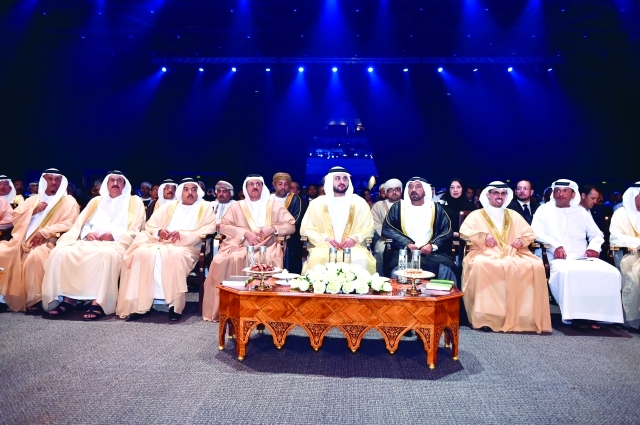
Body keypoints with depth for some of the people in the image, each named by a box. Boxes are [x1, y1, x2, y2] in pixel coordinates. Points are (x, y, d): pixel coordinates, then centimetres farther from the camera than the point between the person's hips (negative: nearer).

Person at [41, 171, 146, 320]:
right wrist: (87, 232, -4)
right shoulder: (96, 201, 27)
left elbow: (135, 230, 3)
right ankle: (68, 298, -25)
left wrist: (114, 234, -12)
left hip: (116, 243, -4)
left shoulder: (134, 202, 16)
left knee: (107, 254, -40)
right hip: (90, 241, 5)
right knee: (61, 252, -24)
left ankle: (99, 302, -41)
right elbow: (80, 223, 19)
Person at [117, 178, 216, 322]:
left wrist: (183, 235, -14)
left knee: (175, 256, -38)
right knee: (142, 253, -28)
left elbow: (208, 229, -3)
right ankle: (140, 304, -25)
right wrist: (159, 231, -6)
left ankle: (174, 305, -31)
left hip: (187, 246, -3)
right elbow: (150, 224, 18)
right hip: (161, 242, 4)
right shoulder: (168, 206, 24)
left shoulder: (205, 208, 13)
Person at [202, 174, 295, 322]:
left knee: (270, 261, -36)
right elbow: (223, 226, 7)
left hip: (267, 246, -1)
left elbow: (291, 226, 10)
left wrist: (272, 228, -8)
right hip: (240, 245, 1)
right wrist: (245, 233, -8)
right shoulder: (237, 206, 18)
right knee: (221, 260, -29)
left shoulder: (275, 205, 17)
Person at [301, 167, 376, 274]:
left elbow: (368, 227, 7)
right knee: (319, 258, -33)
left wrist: (354, 238, -12)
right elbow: (306, 228, 5)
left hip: (352, 246, 1)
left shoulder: (359, 202, 10)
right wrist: (325, 238, -11)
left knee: (360, 259, -31)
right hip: (324, 246, 0)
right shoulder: (317, 203, 8)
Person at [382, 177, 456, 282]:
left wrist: (433, 245, -10)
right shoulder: (398, 207, 10)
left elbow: (447, 230, 8)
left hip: (431, 252, 2)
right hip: (404, 251, -1)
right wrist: (407, 243, -13)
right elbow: (387, 229, 0)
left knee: (446, 269, -27)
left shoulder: (435, 208, 14)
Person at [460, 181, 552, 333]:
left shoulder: (514, 215, 26)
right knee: (480, 265, -38)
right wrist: (483, 236, -14)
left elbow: (530, 233, 22)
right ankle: (485, 317, -32)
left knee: (536, 265, -26)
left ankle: (527, 317, -20)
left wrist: (522, 240, 0)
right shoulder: (476, 215, 14)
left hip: (513, 254, 3)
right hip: (486, 253, -3)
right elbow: (464, 232, 0)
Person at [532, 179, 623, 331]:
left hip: (583, 258, 4)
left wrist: (594, 247, -1)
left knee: (611, 272, -22)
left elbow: (597, 234, 22)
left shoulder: (581, 212, 22)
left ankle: (596, 313, -15)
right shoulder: (544, 210, 10)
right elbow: (535, 232, -3)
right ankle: (575, 315, -27)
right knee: (566, 272, -38)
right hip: (558, 258, -4)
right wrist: (555, 245, -18)